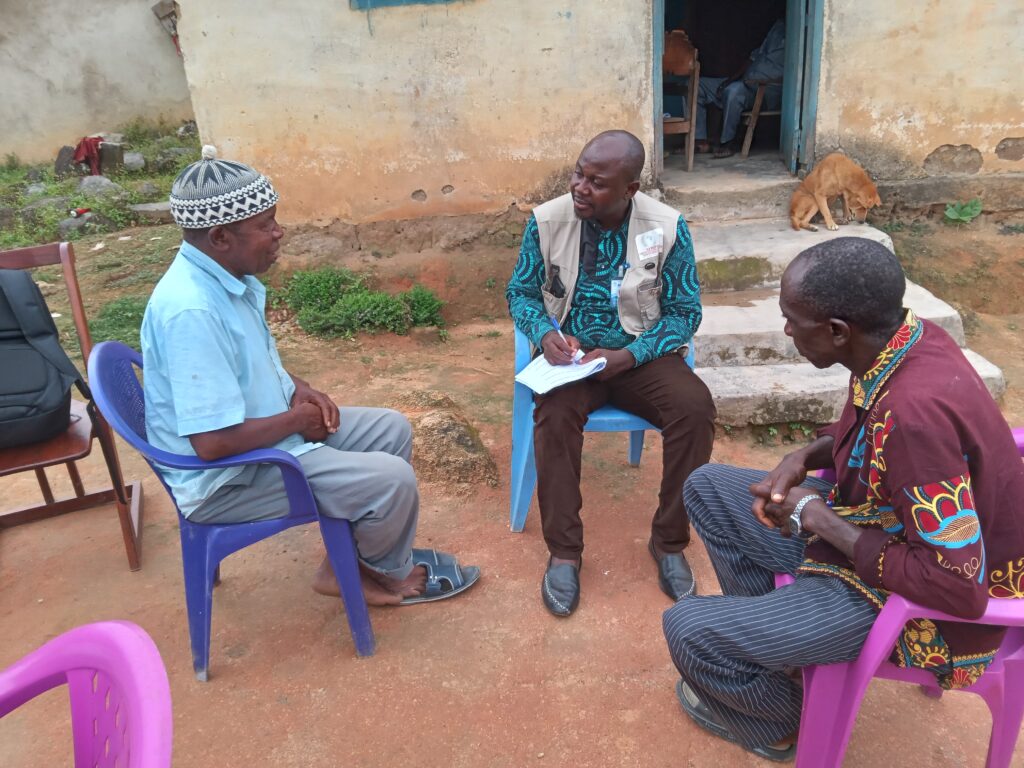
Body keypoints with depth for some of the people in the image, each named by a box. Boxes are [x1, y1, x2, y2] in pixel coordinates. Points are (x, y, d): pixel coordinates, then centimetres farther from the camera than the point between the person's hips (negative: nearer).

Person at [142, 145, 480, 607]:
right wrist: (298, 419, -17)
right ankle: (391, 571, 16)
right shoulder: (192, 310, -30)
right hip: (230, 477, -10)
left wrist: (299, 389, 0)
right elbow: (214, 442, -33)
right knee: (393, 480, -17)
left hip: (271, 429, 10)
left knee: (392, 430, 10)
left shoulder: (230, 276, 1)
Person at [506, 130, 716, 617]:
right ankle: (564, 552, -16)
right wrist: (544, 334, -18)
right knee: (554, 415, -32)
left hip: (642, 354, 0)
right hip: (571, 354, 0)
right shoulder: (546, 220, -6)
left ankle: (669, 542, -8)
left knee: (696, 408, -27)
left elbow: (685, 312, -5)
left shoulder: (668, 227, -9)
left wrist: (627, 357, -19)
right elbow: (521, 293, 4)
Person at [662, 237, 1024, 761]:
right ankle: (773, 634, 25)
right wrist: (804, 457, -7)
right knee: (707, 488, 12)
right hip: (885, 523, 9)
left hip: (917, 602, -9)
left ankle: (771, 725, 19)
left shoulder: (916, 412, -37)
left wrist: (819, 519, -23)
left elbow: (958, 588, -32)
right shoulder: (900, 339, -10)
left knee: (689, 630, -15)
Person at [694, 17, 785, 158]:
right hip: (745, 83, 8)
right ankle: (700, 140, -8)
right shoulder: (779, 26, 15)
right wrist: (730, 79, 5)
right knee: (695, 85, 0)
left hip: (767, 92, -8)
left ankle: (726, 143, -22)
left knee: (735, 90, -40)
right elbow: (756, 55, 17)